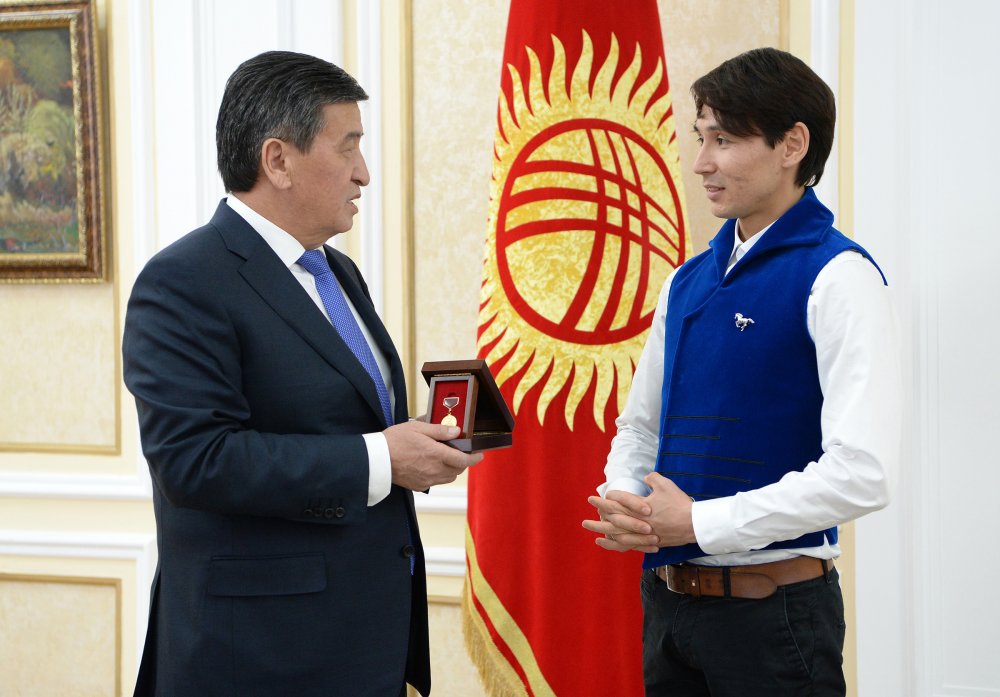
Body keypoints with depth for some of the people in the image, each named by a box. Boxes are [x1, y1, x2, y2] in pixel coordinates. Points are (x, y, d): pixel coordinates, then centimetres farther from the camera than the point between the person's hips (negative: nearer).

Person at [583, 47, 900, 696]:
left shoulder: (837, 278, -11)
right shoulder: (689, 282, 11)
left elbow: (862, 472, -20)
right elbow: (640, 426, 19)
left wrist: (699, 521, -17)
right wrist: (622, 503, -4)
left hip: (773, 610, -6)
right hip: (666, 597, 6)